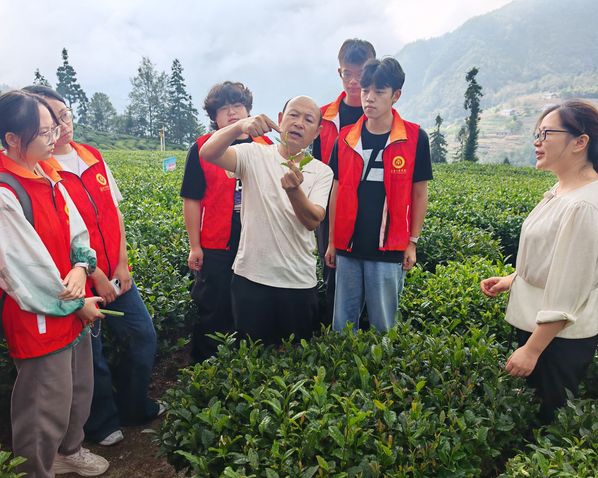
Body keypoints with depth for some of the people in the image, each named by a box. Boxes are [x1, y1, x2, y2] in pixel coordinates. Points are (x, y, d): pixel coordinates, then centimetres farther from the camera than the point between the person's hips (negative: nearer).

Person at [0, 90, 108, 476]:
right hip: (39, 318, -8)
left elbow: (76, 228, 7)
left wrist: (82, 266, -14)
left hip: (73, 307, 8)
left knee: (80, 389, 24)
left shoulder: (47, 174, 3)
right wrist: (77, 304, -11)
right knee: (47, 408, 8)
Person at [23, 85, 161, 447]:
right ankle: (104, 423, 35)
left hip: (116, 274, 6)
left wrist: (122, 264, 1)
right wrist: (94, 275, -13)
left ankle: (134, 406, 35)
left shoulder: (93, 157, 4)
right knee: (90, 353, 10)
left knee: (144, 336, 12)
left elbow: (115, 212, 7)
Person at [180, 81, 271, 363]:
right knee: (213, 314, 10)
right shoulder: (203, 148, -2)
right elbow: (192, 200, -2)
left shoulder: (265, 145, 5)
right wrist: (195, 246, -4)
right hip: (216, 249, -2)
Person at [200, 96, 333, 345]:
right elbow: (207, 153, -19)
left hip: (299, 282, 1)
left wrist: (294, 189, -32)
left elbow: (312, 221, -13)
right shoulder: (254, 155, -2)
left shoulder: (322, 172, 1)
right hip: (250, 276, -1)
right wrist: (240, 125, -34)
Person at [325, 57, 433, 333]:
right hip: (348, 246, 3)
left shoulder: (415, 138, -3)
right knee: (342, 323, 12)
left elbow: (419, 194, 2)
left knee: (382, 325, 8)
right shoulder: (346, 138, 4)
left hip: (387, 249, -2)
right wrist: (332, 241, 9)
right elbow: (337, 192, 9)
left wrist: (412, 243, 1)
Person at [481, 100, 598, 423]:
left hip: (559, 338, -9)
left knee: (548, 417, 10)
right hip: (534, 323, 9)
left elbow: (568, 293, -24)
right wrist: (512, 279, 9)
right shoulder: (561, 190, 4)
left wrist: (532, 350, -20)